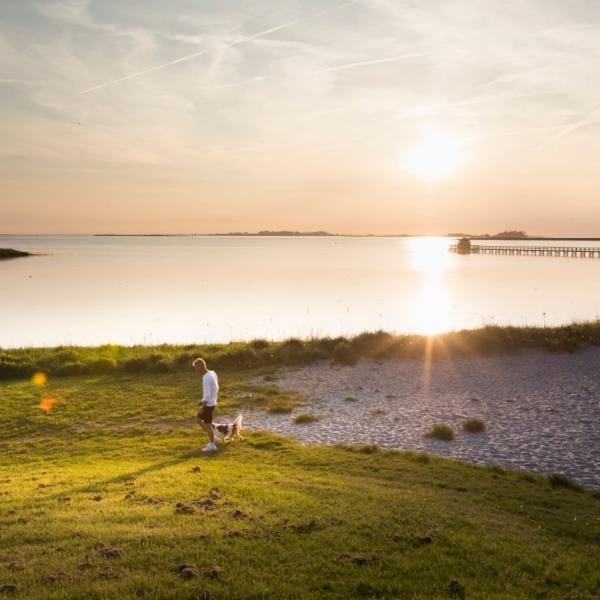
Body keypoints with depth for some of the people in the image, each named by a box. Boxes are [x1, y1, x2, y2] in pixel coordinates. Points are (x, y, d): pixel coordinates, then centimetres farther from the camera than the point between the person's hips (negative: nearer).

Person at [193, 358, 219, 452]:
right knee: (198, 419, 18)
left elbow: (207, 395, -25)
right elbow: (216, 389, 13)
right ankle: (212, 438, 23)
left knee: (207, 424, 4)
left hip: (208, 405, -9)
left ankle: (212, 446, 15)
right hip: (212, 403, 9)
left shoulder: (206, 378, -24)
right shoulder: (213, 373, 4)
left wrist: (202, 407, -19)